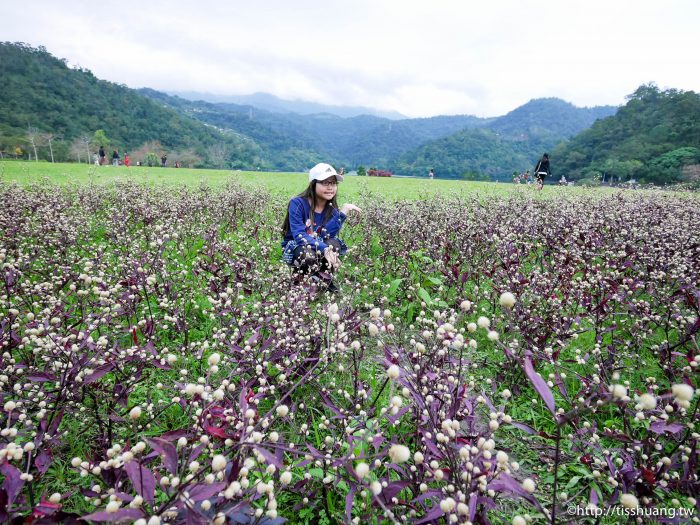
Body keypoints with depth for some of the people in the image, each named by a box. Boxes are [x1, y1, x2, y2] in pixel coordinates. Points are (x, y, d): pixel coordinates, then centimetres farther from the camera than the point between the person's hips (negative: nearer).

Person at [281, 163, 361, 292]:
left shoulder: (332, 207, -6)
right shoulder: (297, 203, -20)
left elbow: (328, 234, -22)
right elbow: (299, 235, -30)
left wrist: (343, 212, -31)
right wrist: (324, 248, -44)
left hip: (319, 247, 4)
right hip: (294, 247, -4)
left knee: (334, 244, -29)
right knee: (309, 256, -38)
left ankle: (325, 281, -4)